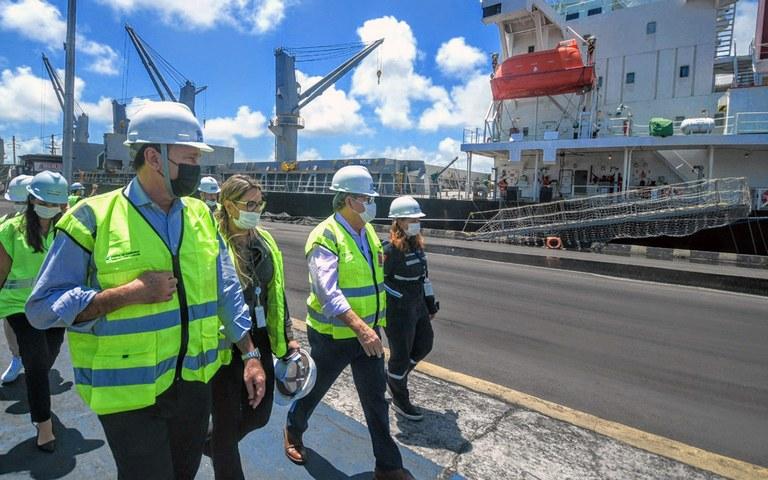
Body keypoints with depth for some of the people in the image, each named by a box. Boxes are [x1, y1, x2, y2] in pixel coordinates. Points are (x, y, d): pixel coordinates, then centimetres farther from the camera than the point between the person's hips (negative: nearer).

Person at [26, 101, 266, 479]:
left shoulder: (201, 215, 1)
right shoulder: (94, 217, -13)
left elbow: (226, 291, 4)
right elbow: (43, 307, -12)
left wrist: (250, 355, 2)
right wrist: (130, 293, -24)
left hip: (194, 382, 5)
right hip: (130, 391, -5)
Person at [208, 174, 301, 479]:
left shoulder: (265, 242, 6)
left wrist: (287, 338, 12)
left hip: (260, 342, 7)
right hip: (225, 347, -7)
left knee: (259, 415, 19)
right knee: (228, 422, 8)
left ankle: (213, 442, 49)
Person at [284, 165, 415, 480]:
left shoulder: (368, 232, 5)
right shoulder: (326, 237, -20)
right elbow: (329, 292, -31)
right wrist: (361, 329, -40)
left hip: (368, 331, 6)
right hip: (334, 335, -6)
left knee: (376, 398, 11)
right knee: (315, 389, 18)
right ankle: (294, 430, 49)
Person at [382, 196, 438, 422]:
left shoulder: (417, 244, 5)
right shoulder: (390, 250, -22)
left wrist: (430, 302, 18)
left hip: (417, 306, 9)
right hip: (398, 311, -9)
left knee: (424, 344, 20)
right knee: (401, 354, 6)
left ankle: (393, 376, 42)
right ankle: (400, 400, 29)